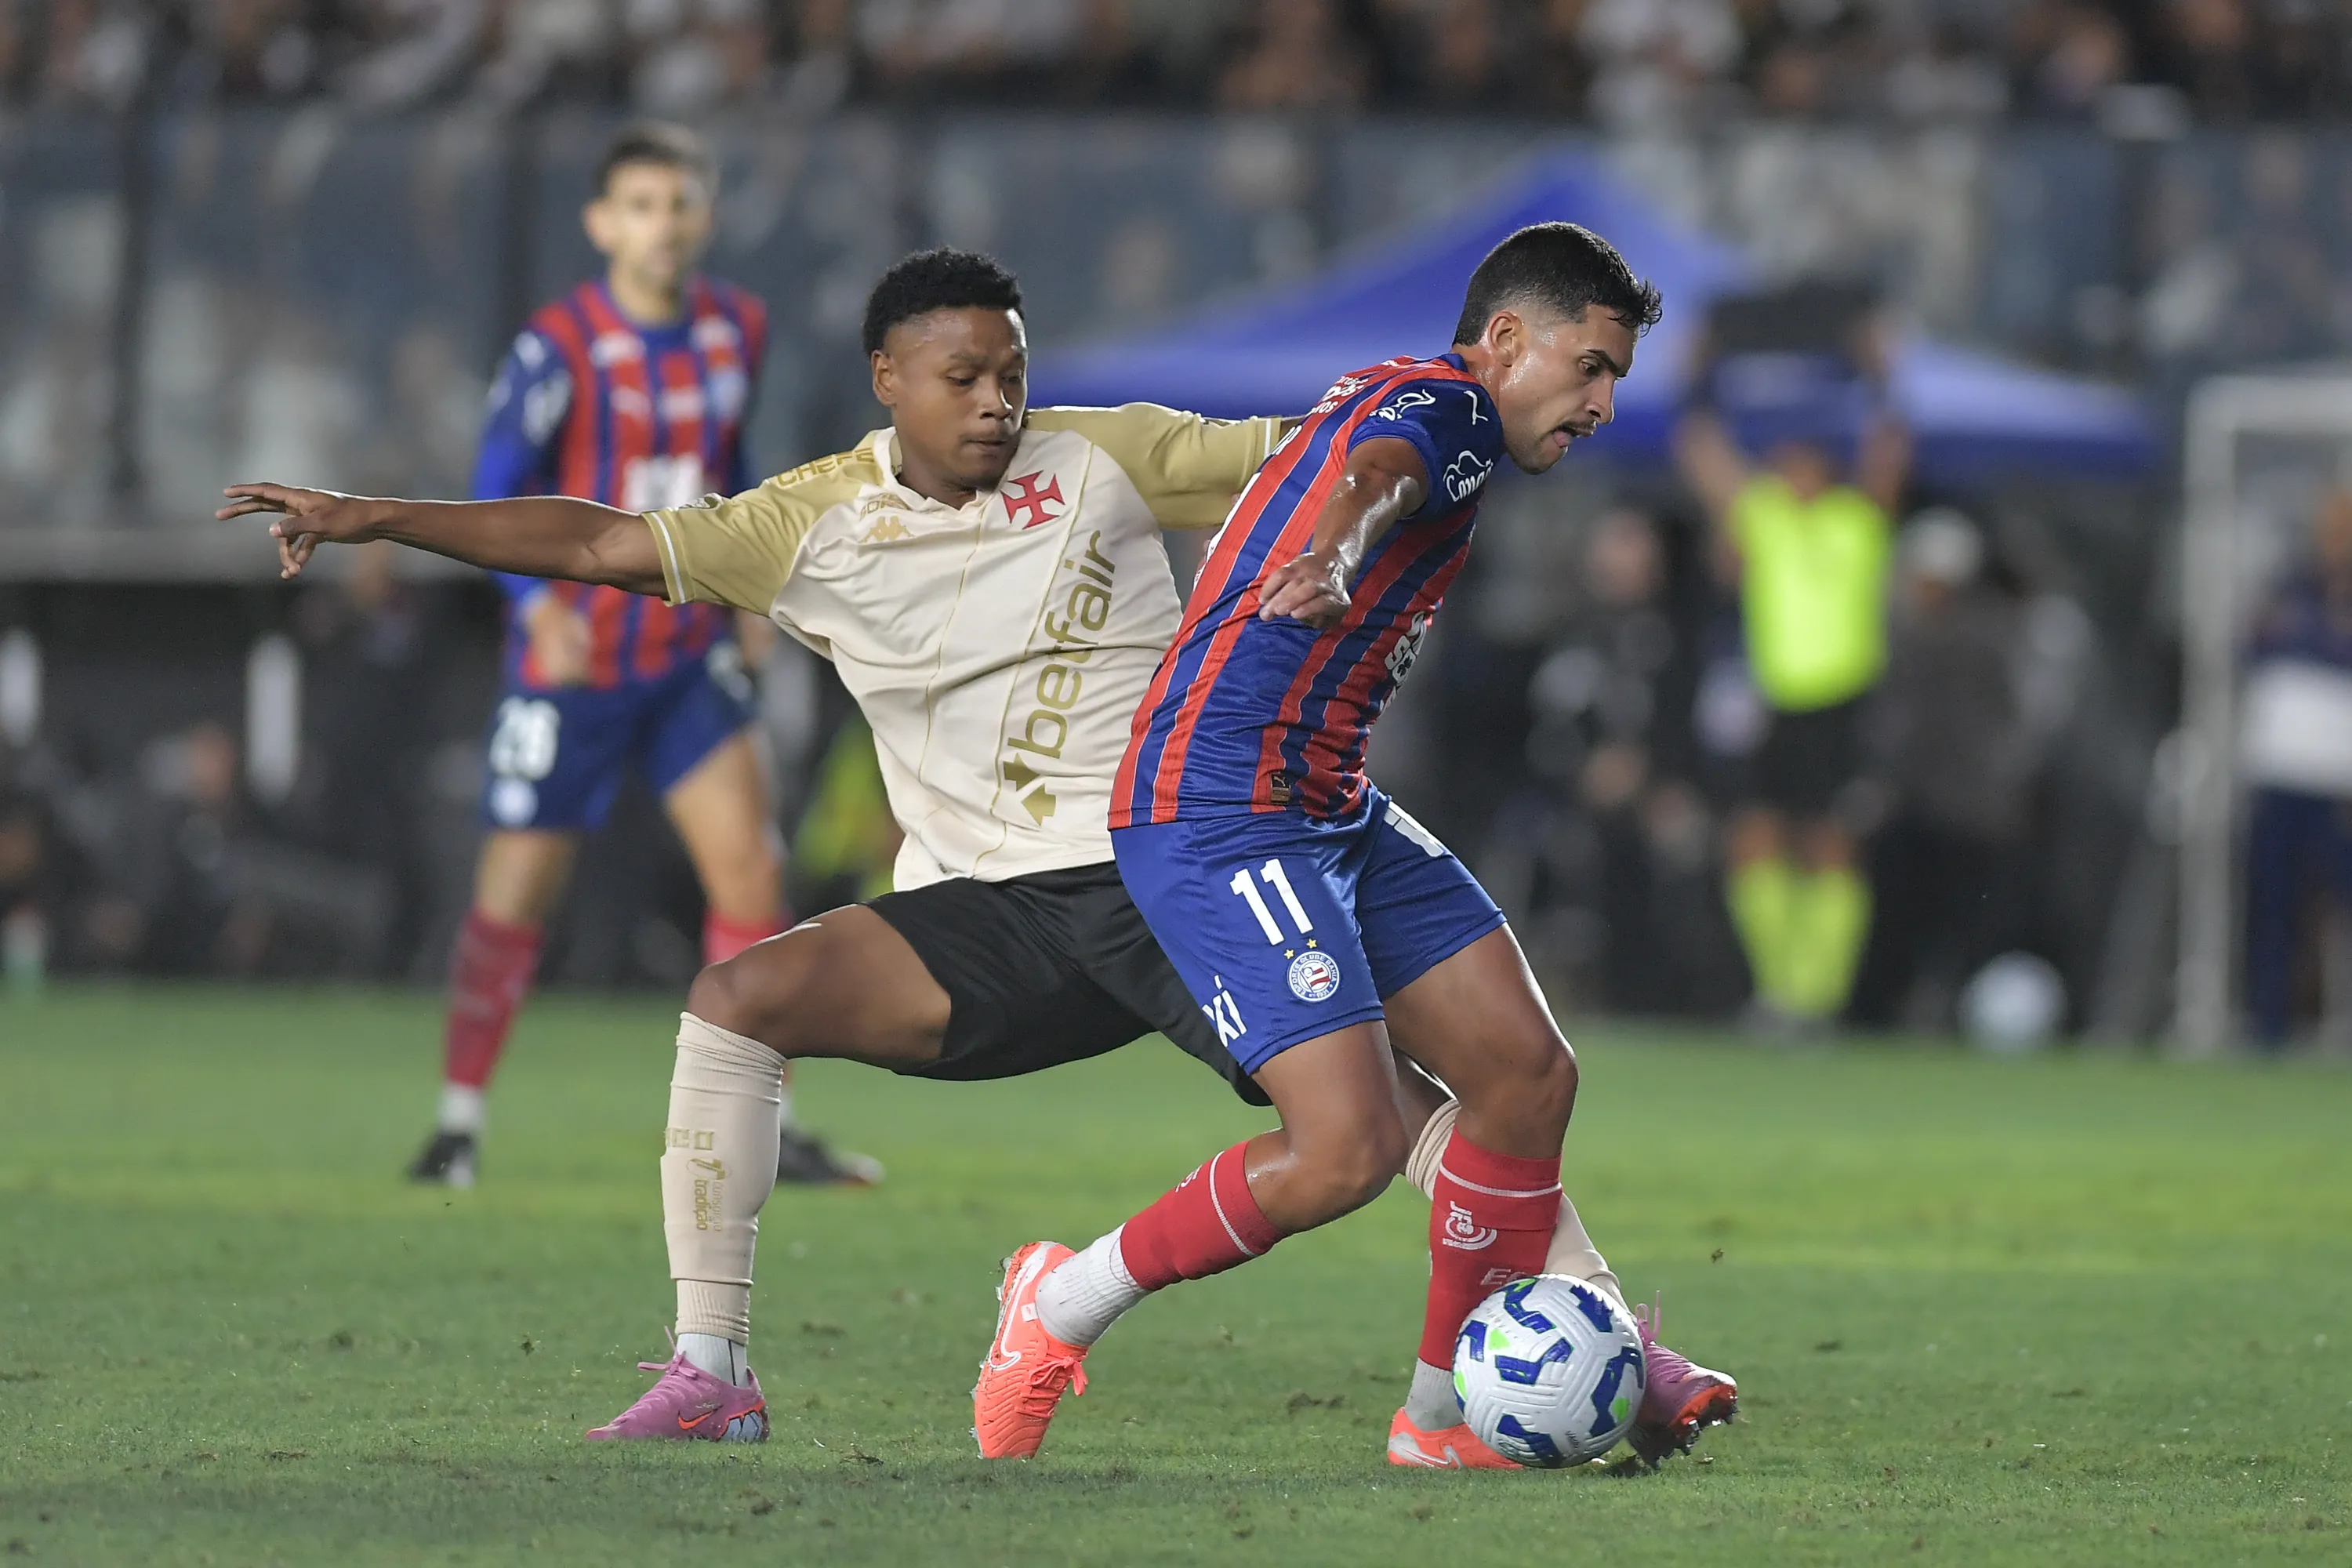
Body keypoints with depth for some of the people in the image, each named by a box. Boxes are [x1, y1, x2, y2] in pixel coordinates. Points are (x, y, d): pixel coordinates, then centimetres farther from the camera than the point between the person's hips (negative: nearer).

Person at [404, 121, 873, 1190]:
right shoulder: (558, 347, -14)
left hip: (688, 651, 4)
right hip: (572, 659, -4)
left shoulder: (738, 331, 3)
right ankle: (459, 1119, 16)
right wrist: (541, 607, -30)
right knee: (516, 892, 0)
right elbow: (497, 491, -15)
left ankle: (762, 1128, -2)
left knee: (748, 864, -8)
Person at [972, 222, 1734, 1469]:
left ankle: (1452, 1413, 13)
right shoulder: (1441, 407, -11)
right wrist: (1332, 559, -56)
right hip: (1217, 815, -11)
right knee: (1350, 1147, -19)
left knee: (1529, 1070, 4)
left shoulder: (1402, 402, 20)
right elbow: (1376, 474, -36)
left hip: (1329, 811, 11)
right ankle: (1064, 1305, 0)